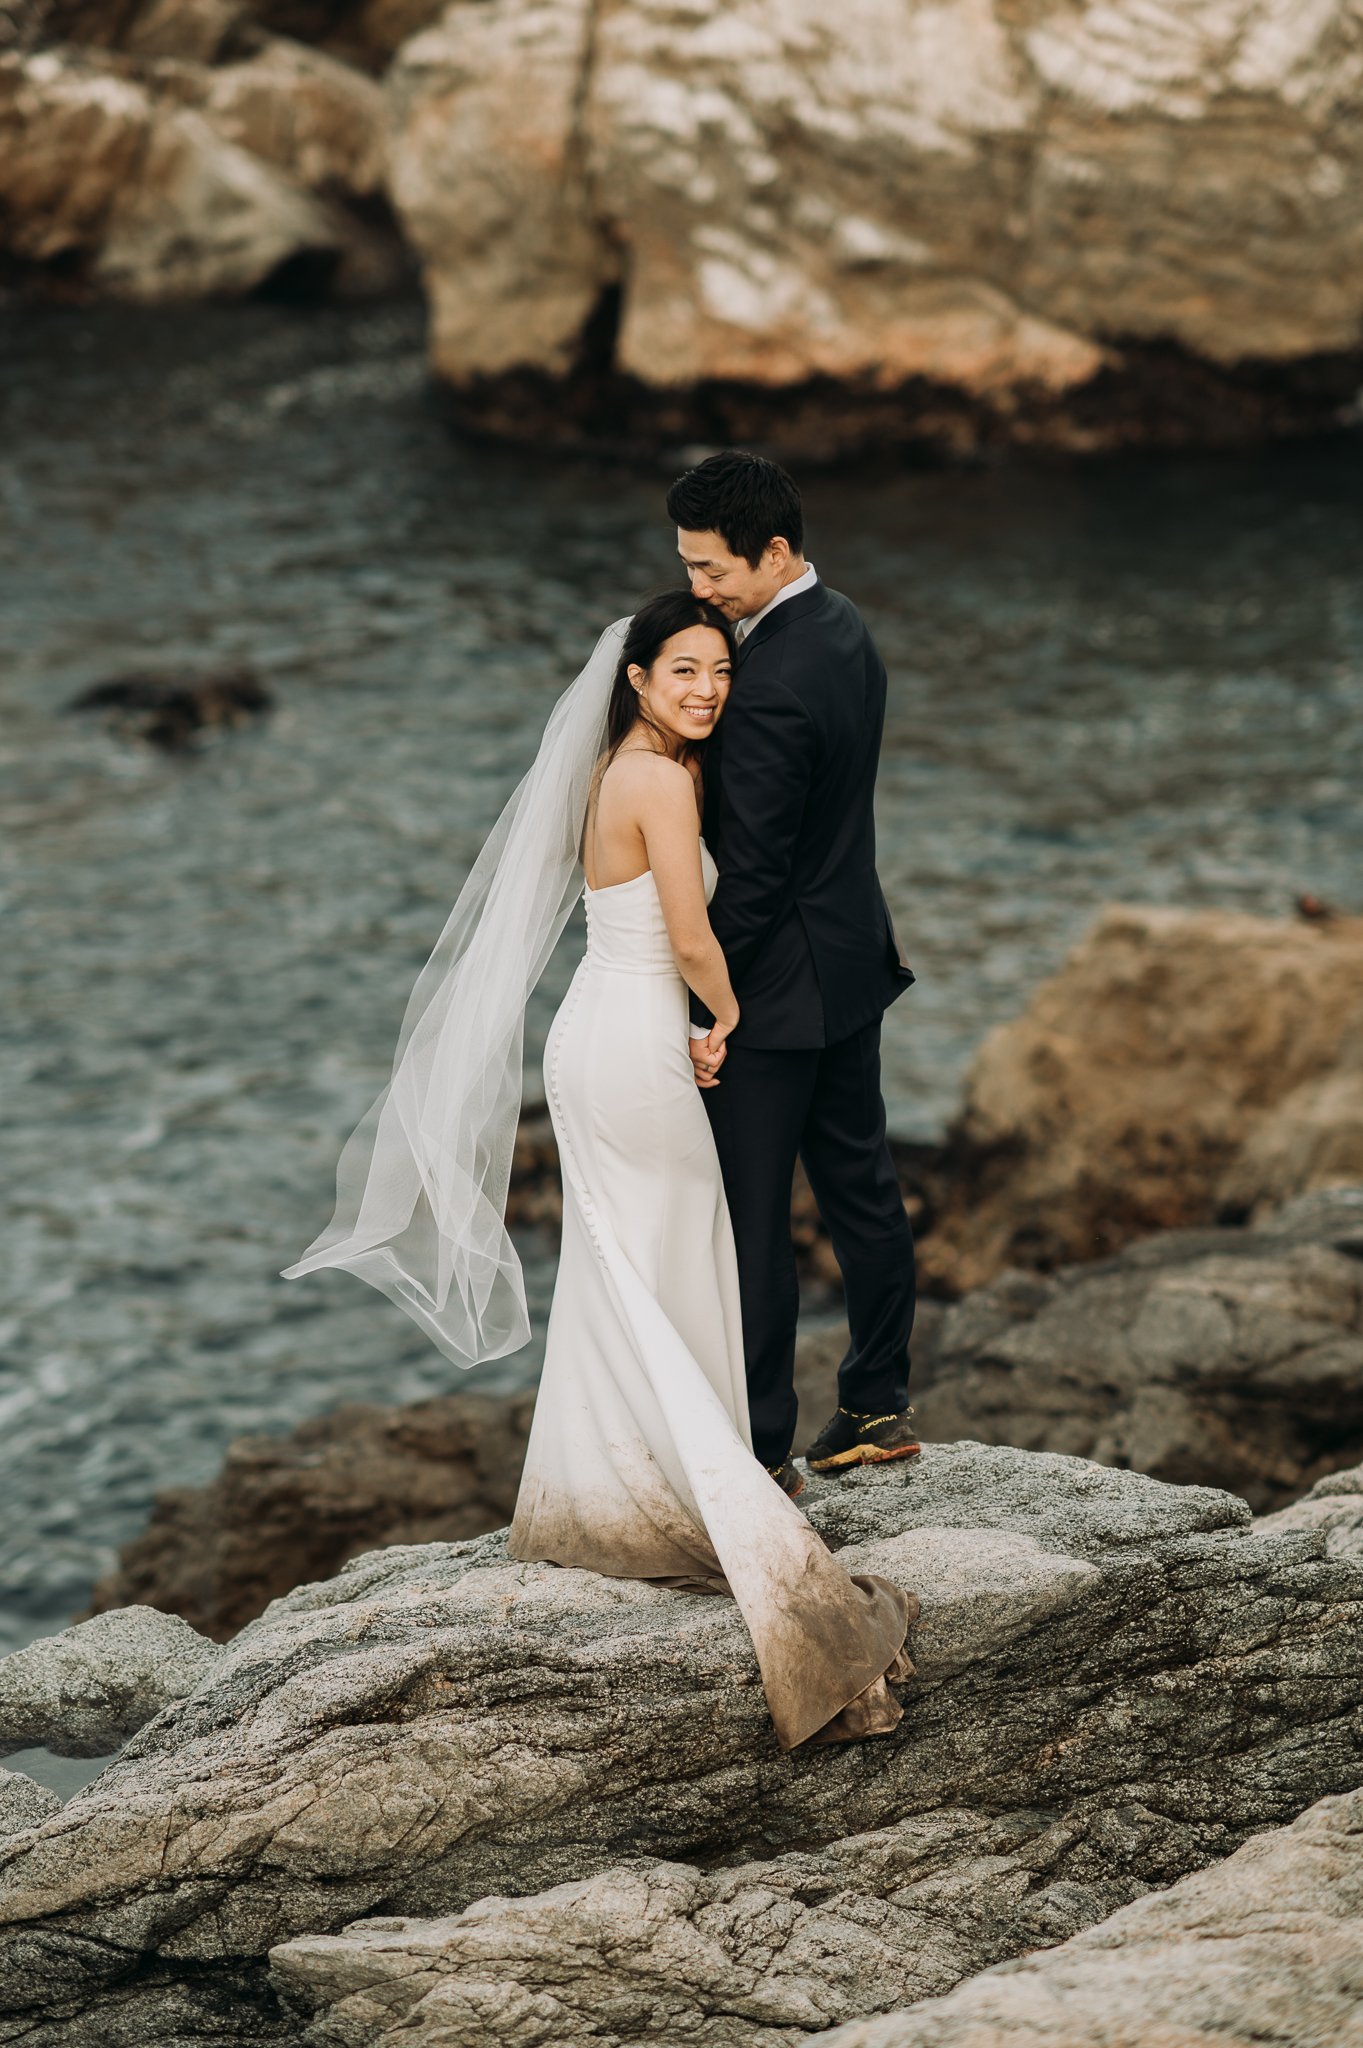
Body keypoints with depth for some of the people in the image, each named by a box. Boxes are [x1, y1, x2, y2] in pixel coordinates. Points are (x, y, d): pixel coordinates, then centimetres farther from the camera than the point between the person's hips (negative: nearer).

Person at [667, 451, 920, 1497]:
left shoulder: (772, 685, -26)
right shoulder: (844, 628, 4)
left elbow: (752, 870, -23)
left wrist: (710, 1009, -16)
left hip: (779, 980, -10)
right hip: (855, 952, 10)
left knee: (750, 1217, 0)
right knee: (861, 1185, 18)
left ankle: (759, 1451, 8)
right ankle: (879, 1407, 29)